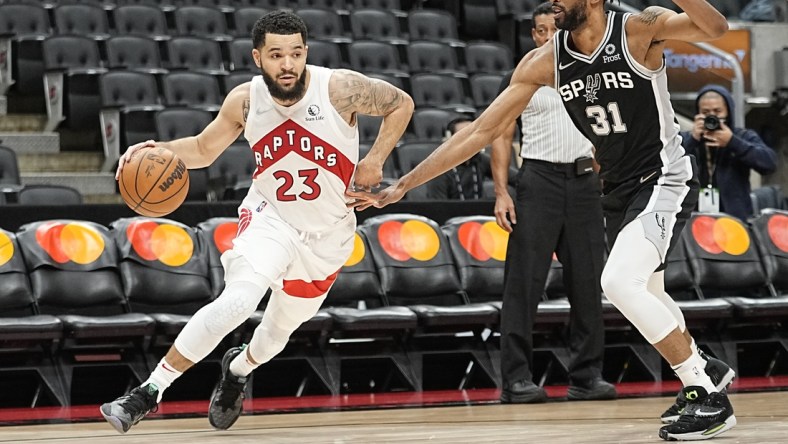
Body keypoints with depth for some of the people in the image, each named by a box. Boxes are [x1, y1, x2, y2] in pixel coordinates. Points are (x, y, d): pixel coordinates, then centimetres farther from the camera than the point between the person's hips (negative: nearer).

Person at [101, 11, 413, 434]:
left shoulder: (340, 89, -20)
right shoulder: (245, 101, -13)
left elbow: (401, 104, -4)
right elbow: (204, 149, 3)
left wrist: (374, 160, -14)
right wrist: (160, 150, -16)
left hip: (327, 234, 1)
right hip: (270, 218, -1)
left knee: (280, 328, 17)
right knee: (237, 300, -28)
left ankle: (238, 369, 53)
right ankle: (148, 392, -23)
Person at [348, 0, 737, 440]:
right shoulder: (545, 62, -6)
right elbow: (482, 130, -4)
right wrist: (403, 185, -8)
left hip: (666, 177, -7)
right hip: (619, 188, 8)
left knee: (620, 281, -24)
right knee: (644, 295, 23)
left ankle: (710, 397, -12)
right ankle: (705, 370, 50)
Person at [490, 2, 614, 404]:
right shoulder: (520, 79, 4)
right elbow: (501, 137, 1)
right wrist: (501, 192, -9)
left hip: (583, 180, 3)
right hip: (539, 178, -3)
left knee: (587, 282, 4)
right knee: (524, 281, -9)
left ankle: (586, 377, 11)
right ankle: (516, 378, -9)